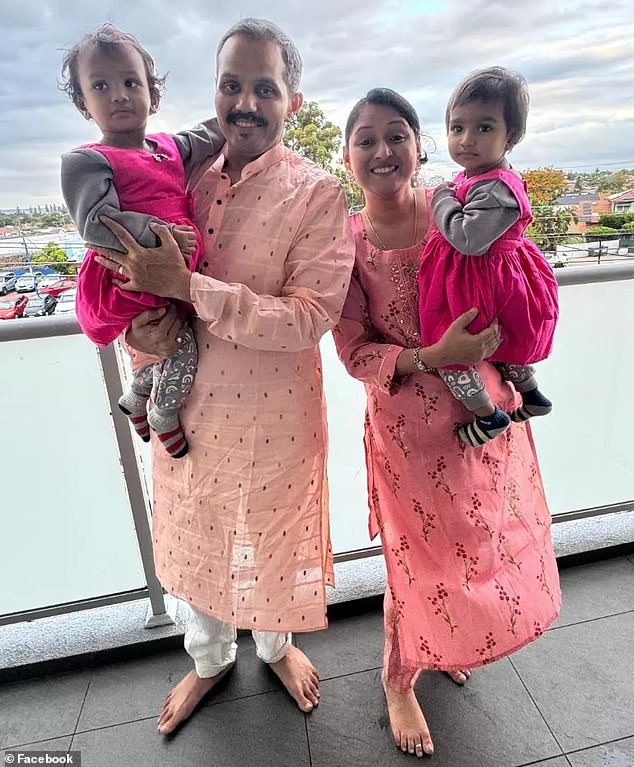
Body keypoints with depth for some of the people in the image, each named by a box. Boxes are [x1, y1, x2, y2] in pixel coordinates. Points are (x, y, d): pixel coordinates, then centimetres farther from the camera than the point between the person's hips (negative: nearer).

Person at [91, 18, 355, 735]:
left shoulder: (316, 193, -12)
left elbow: (309, 319, -22)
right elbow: (135, 275, 11)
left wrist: (184, 287, -27)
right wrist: (139, 326, -12)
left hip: (273, 414, -4)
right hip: (186, 405, 4)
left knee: (271, 541, 18)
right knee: (197, 538, 21)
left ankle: (276, 646, 52)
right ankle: (209, 659, 52)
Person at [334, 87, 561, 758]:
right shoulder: (346, 242, -11)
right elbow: (355, 352, -12)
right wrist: (433, 357, -25)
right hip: (409, 425, -4)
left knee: (487, 545, 20)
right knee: (423, 559, 10)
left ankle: (445, 645, 54)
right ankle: (398, 680, 42)